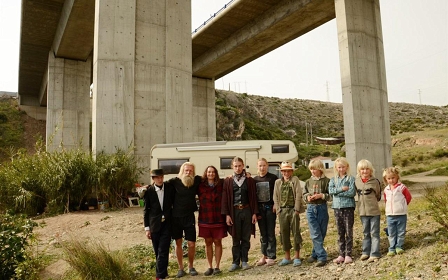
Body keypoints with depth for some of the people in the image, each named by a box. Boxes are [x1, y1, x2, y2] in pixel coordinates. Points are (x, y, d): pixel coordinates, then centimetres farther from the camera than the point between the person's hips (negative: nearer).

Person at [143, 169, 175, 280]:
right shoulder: (148, 191, -4)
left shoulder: (170, 188, -2)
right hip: (154, 225, 1)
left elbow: (174, 203, 10)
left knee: (163, 251, -6)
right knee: (158, 252, 9)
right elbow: (146, 210, 1)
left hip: (167, 224, 0)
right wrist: (147, 228, -1)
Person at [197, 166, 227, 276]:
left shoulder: (221, 184, 1)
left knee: (217, 242, 6)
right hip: (205, 218, 1)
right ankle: (210, 267, 19)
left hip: (218, 218, -1)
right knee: (208, 242, 8)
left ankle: (217, 267, 16)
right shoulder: (200, 185, 1)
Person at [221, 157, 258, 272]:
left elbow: (253, 197, 4)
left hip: (247, 211, 1)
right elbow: (225, 198, 0)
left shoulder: (249, 180, 5)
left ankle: (244, 261, 17)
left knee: (246, 238, 7)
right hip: (234, 211, -1)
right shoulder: (228, 181, 2)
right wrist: (227, 214, -6)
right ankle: (235, 262, 14)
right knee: (235, 239, 5)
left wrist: (254, 213, -1)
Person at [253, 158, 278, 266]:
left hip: (270, 207, -3)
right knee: (263, 234, 9)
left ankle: (271, 256, 8)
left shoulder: (273, 178, -2)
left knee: (271, 233, 1)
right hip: (259, 209, 3)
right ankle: (264, 256, 16)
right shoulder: (254, 179, 8)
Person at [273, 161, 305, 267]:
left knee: (296, 233, 0)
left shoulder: (295, 180, 2)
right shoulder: (278, 182, 11)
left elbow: (298, 195, -5)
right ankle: (287, 257, 19)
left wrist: (297, 209, -11)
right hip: (282, 210, 3)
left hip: (293, 209, -3)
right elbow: (275, 196, 9)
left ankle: (297, 257, 10)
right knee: (284, 234, 8)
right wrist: (277, 209, -1)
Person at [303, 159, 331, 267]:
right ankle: (322, 257, 1)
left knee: (321, 233, 7)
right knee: (315, 234, -5)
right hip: (311, 208, 2)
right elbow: (304, 194, 15)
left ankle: (315, 254, 21)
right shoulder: (308, 181, 9)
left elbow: (331, 196, -4)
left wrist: (321, 195, -17)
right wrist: (307, 197, -6)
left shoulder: (326, 181, -2)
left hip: (322, 208, -2)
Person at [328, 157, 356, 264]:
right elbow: (330, 191, -4)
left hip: (348, 207, -3)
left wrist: (337, 192, -10)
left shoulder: (351, 178, 0)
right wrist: (342, 189, -14)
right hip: (337, 207, 4)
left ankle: (348, 254, 10)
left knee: (349, 232, 1)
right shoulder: (333, 179, 11)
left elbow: (352, 192, -12)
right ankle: (341, 254, 16)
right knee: (340, 233, 9)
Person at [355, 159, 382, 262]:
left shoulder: (375, 181, -8)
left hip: (374, 211, -3)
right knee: (366, 233, 15)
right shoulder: (356, 182, 0)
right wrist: (364, 201, 10)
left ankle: (374, 254, 9)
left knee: (374, 233, 3)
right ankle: (365, 252, 23)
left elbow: (378, 196, 7)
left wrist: (371, 201, 6)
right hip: (363, 211, 3)